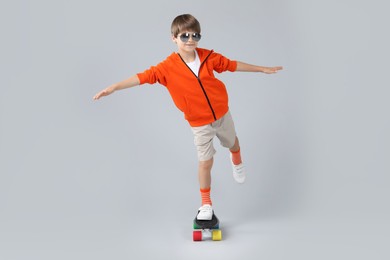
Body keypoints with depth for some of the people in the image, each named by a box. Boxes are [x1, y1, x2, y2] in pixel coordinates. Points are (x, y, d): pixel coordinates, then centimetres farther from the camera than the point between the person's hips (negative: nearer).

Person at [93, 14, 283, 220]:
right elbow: (143, 77, -22)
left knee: (232, 142, 27)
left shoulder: (208, 56, -10)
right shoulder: (168, 67, -18)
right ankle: (206, 204, 22)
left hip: (222, 114, 3)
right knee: (205, 162, 1)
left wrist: (262, 69, 11)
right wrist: (114, 87, -30)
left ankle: (237, 162, 66)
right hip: (200, 124, -3)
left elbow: (232, 65, 3)